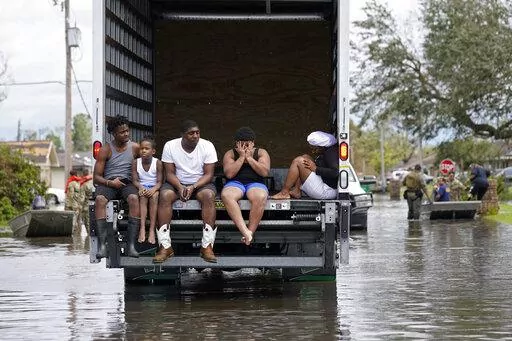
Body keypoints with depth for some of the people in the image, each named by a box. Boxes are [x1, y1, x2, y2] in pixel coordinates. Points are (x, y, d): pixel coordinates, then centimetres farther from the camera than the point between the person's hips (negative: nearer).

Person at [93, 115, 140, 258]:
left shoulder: (135, 148, 9)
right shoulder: (105, 150, 5)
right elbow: (96, 177, 3)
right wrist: (110, 182, -17)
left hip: (127, 182, 1)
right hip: (108, 183, 0)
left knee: (134, 198, -35)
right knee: (100, 199, -35)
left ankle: (131, 245, -39)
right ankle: (102, 245, -40)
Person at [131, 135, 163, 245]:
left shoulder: (157, 163, -5)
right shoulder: (136, 162, 0)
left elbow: (159, 182, -7)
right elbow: (135, 180, -2)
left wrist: (153, 189, -28)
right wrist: (141, 188, -24)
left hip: (154, 188, -1)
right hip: (142, 187, 1)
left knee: (154, 196, -32)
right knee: (143, 196, -31)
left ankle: (152, 230, -35)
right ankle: (142, 229, -39)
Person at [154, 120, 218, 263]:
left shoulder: (207, 146, -8)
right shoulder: (170, 146, -7)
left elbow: (209, 174, -10)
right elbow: (170, 173, -6)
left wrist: (193, 187, -26)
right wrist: (180, 187, -25)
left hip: (201, 183, -1)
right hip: (177, 183, 1)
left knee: (209, 195, -34)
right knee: (164, 195, -31)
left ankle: (207, 246, -34)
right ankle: (165, 247, -31)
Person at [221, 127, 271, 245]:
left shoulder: (261, 153, 13)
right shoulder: (230, 154, 12)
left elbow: (265, 172, -4)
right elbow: (229, 174, -4)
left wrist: (249, 157, -5)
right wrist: (241, 157, -4)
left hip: (255, 183, 0)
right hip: (235, 183, 0)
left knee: (260, 197, -39)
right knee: (226, 195, -37)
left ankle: (250, 231, -35)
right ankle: (245, 231, -47)